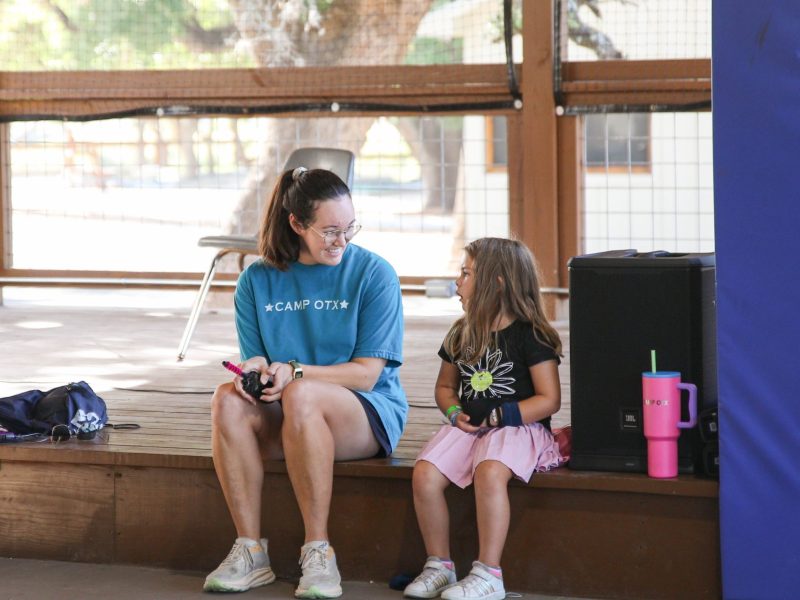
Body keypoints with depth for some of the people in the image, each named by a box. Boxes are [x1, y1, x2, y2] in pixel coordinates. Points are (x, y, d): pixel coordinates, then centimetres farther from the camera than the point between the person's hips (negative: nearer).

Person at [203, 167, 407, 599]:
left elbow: (367, 373, -9)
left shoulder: (374, 274, -4)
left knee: (301, 395, -37)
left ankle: (318, 552, -31)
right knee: (228, 400, -29)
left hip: (369, 416, -3)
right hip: (281, 420, 3)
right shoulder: (258, 280, 6)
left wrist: (294, 372, -22)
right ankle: (250, 551, -26)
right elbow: (255, 361, 7)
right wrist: (254, 370, -19)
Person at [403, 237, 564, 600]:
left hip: (518, 427, -6)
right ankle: (439, 566, -6)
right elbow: (445, 386, 25)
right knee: (425, 473, -21)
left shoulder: (529, 336, -4)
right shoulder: (462, 335, 15)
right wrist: (455, 412, 1)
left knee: (489, 472, -37)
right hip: (469, 427, 6)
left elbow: (549, 399, -7)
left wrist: (497, 416, -15)